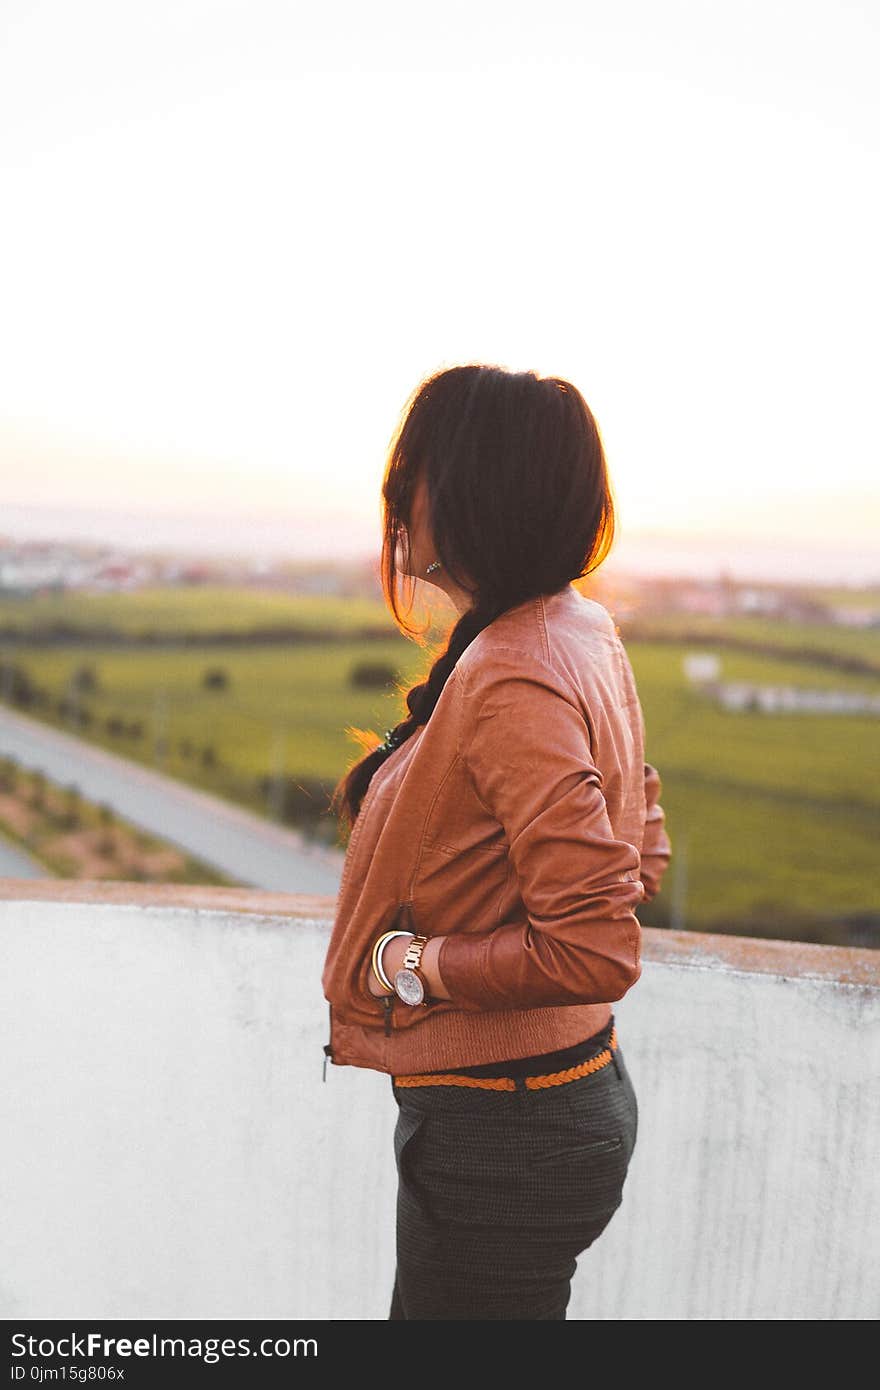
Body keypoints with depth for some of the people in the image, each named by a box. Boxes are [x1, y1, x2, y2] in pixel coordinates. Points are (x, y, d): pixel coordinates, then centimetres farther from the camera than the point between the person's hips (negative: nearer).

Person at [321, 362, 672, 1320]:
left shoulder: (511, 685, -26)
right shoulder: (580, 631, 4)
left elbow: (598, 953, -30)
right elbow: (640, 857, 14)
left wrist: (415, 963, -18)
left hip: (500, 1135, -9)